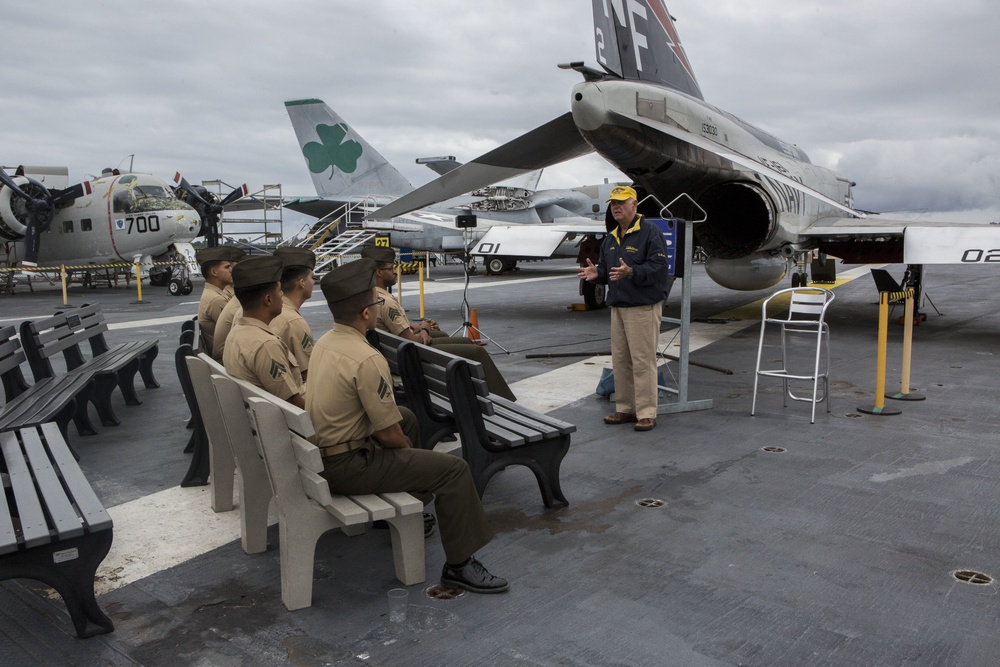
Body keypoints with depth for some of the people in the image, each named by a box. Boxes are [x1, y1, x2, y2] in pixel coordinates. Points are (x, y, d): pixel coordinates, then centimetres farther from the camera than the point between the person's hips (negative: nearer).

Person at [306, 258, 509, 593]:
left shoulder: (325, 342, 4)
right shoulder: (366, 359, -25)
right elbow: (388, 434, -20)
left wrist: (403, 443, 16)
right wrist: (407, 447, 2)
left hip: (321, 454, 10)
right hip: (347, 467, -10)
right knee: (454, 469, -8)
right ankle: (460, 565, 1)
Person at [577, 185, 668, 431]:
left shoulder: (650, 233, -8)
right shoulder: (611, 238, 17)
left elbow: (657, 266, -18)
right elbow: (606, 269, 21)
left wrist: (631, 272, -32)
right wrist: (596, 273, -2)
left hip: (643, 308, -8)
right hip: (618, 308, 8)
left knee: (642, 361, -6)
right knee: (620, 360, 12)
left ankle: (646, 414, 1)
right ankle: (625, 409, 22)